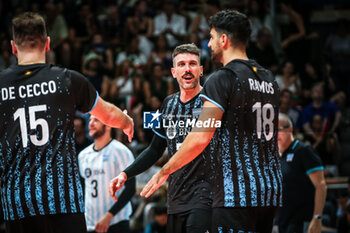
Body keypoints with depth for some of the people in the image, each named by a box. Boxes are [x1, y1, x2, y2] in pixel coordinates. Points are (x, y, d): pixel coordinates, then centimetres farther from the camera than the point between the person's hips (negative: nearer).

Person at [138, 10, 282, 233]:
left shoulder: (223, 79, -9)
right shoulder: (269, 79, 15)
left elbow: (201, 137, -16)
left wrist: (164, 171, -6)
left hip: (236, 194, -8)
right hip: (271, 190, 8)